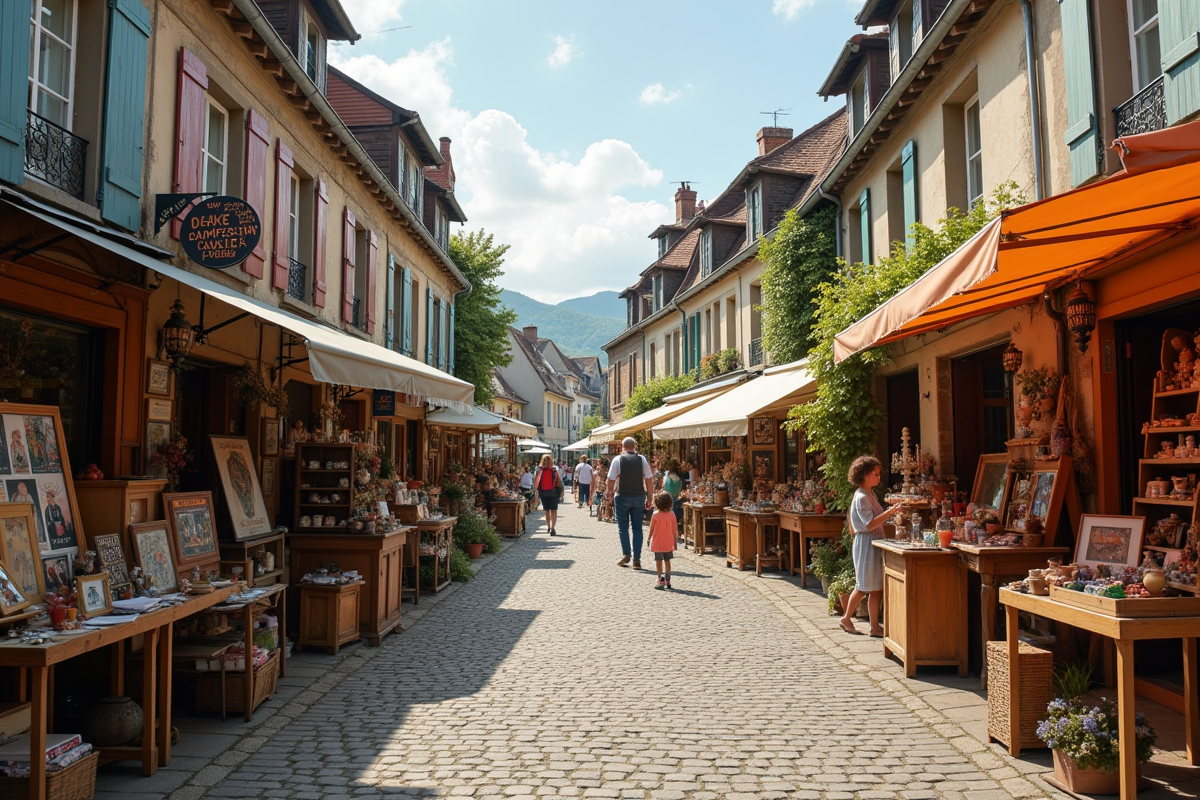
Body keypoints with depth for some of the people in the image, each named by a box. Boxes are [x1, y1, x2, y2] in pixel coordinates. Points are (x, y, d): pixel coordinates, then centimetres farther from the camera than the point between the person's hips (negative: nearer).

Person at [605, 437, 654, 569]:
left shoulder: (617, 459, -3)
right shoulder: (642, 459, 3)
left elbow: (611, 480, -5)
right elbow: (649, 480, 1)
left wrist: (611, 496, 8)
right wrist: (649, 499, 7)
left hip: (622, 497, -2)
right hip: (639, 496, 2)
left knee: (623, 527, 8)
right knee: (637, 528, 7)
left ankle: (626, 554, -1)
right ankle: (637, 559, 4)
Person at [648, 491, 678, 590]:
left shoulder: (655, 515, -12)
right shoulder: (671, 515, -3)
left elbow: (651, 529, -6)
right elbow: (675, 529, 1)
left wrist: (649, 539, 7)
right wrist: (674, 541, 10)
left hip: (657, 543, -3)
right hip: (668, 543, 3)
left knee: (659, 562, 3)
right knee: (667, 561, 14)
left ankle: (661, 582, 0)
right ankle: (667, 581, 17)